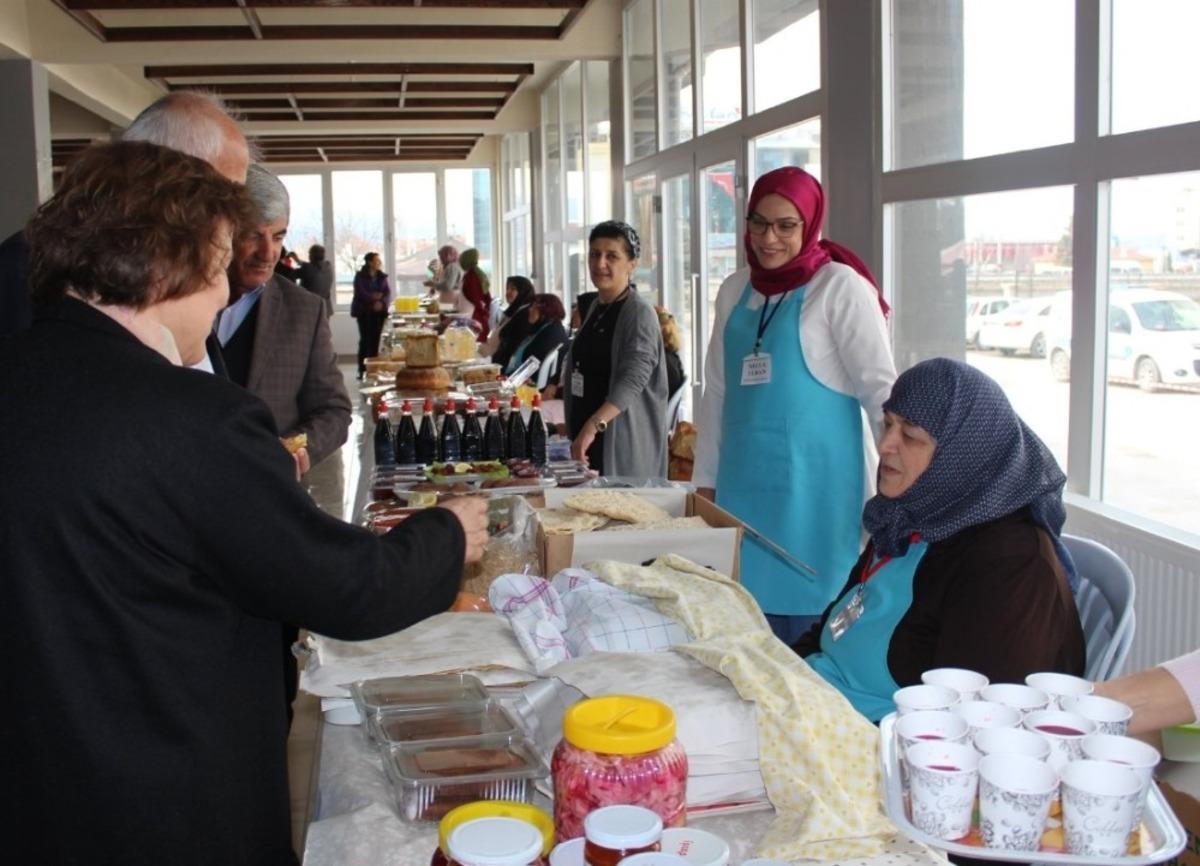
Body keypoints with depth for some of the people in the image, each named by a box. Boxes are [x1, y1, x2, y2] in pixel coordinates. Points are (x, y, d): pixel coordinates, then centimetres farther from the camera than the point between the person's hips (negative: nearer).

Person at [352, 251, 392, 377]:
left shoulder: (382, 276, 12)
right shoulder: (360, 276, -2)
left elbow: (388, 292, 2)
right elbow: (361, 293, -13)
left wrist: (382, 302, -16)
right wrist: (374, 298, -13)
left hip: (379, 311, 4)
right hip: (364, 311, -4)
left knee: (375, 340, 0)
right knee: (365, 340, -9)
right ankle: (362, 370, -7)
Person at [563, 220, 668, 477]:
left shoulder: (639, 313, -12)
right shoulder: (595, 307, 13)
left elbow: (633, 379, -24)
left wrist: (593, 426, -34)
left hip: (624, 439, -7)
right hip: (586, 433, 8)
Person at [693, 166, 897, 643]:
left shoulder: (840, 286, -5)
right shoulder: (735, 291, 12)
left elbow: (880, 388, -9)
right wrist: (704, 482, 16)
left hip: (815, 484, -5)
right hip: (745, 486, 6)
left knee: (808, 623, -1)